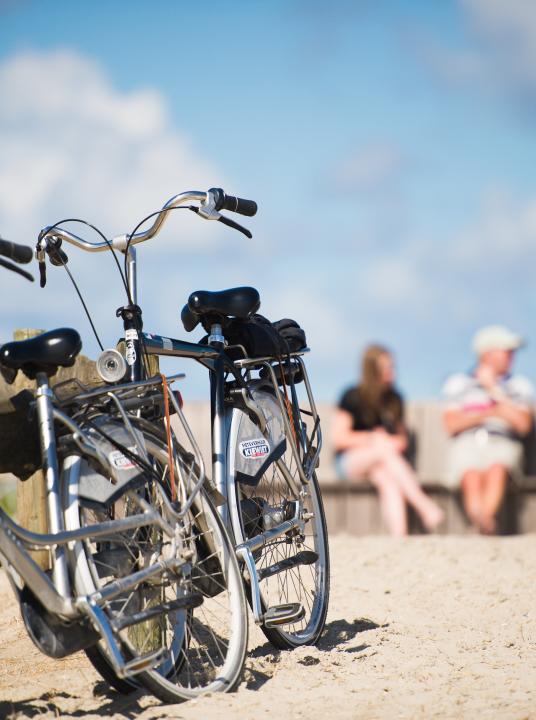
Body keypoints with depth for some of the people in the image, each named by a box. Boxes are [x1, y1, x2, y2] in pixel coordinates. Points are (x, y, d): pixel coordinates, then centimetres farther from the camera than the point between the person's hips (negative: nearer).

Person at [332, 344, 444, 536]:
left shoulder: (394, 399, 12)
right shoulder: (353, 397, -2)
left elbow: (401, 438, 19)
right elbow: (339, 438, -5)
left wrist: (398, 442, -4)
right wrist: (371, 439, -11)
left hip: (382, 461, 3)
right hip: (350, 460, -3)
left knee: (388, 481, -34)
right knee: (385, 448, -35)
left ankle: (399, 537, -53)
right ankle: (424, 506, -44)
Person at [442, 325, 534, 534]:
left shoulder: (519, 385, 19)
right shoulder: (459, 382, 18)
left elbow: (523, 425, 3)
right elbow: (452, 425, 7)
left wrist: (493, 390, 3)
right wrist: (488, 413, -2)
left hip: (503, 443, 0)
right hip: (467, 444, 0)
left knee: (497, 468, -37)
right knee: (472, 476, -36)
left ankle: (485, 517, -59)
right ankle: (485, 524, -56)